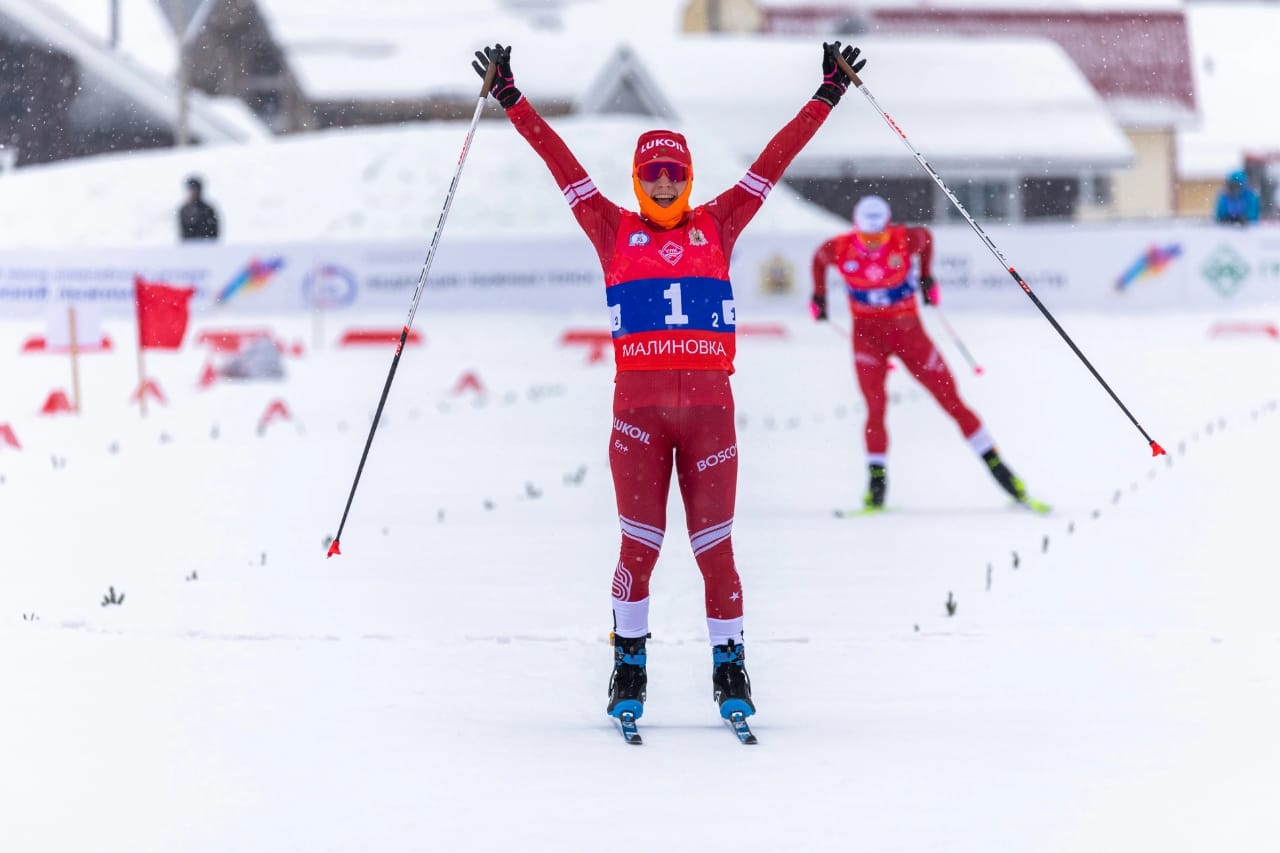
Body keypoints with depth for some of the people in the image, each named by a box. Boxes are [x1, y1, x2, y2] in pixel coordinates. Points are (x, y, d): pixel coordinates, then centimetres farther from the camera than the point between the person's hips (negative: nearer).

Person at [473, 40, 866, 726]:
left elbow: (773, 161, 15)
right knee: (639, 543, -3)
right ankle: (629, 664, 9)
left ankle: (729, 668, 9)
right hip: (638, 400, 0)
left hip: (709, 399, 1)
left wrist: (826, 96, 15)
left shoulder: (717, 226, 14)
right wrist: (511, 100, 10)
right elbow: (562, 163, 11)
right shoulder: (614, 231, 12)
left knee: (714, 543, -1)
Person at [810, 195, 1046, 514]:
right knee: (875, 407, -15)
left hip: (908, 331, 0)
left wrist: (926, 276, 12)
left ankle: (998, 468, 7)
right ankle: (877, 481, -3)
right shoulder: (839, 249, -15)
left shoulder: (906, 240, -17)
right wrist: (819, 295, 10)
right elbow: (819, 259, 9)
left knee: (951, 400, 1)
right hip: (867, 334, 0)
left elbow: (925, 237, 7)